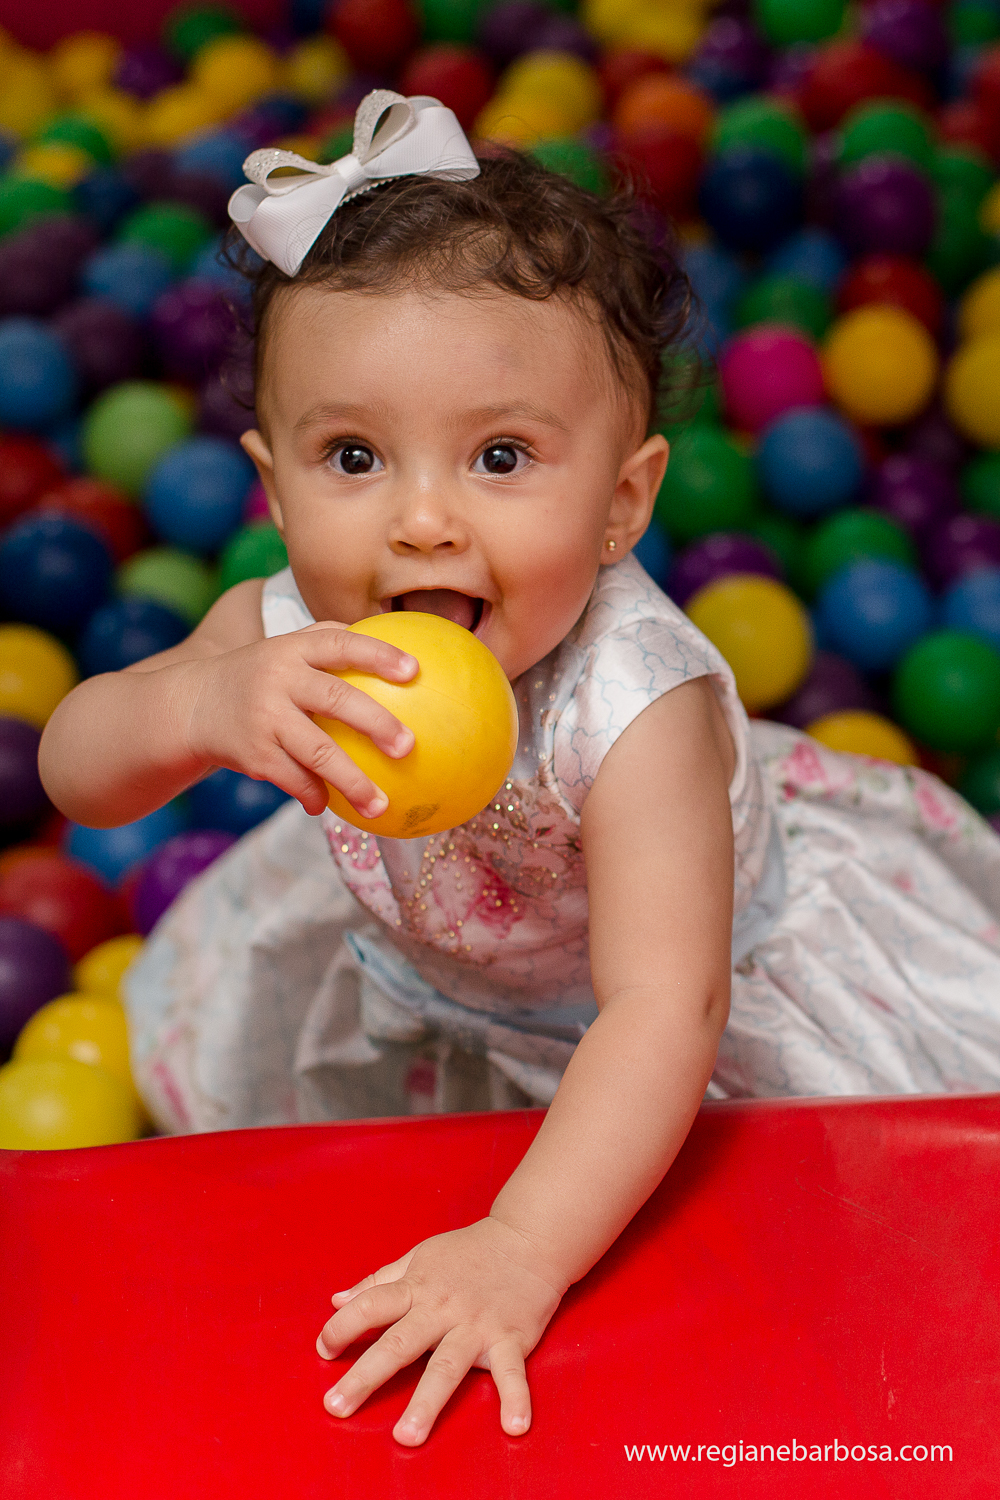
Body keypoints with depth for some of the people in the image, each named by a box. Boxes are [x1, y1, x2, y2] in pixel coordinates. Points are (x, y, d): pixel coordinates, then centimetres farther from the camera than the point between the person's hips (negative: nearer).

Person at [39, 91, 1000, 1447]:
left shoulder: (635, 704, -44)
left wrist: (521, 1254, -59)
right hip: (423, 966, 4)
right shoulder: (286, 636, -30)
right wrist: (197, 705, -49)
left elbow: (664, 1015, -48)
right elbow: (76, 770, -26)